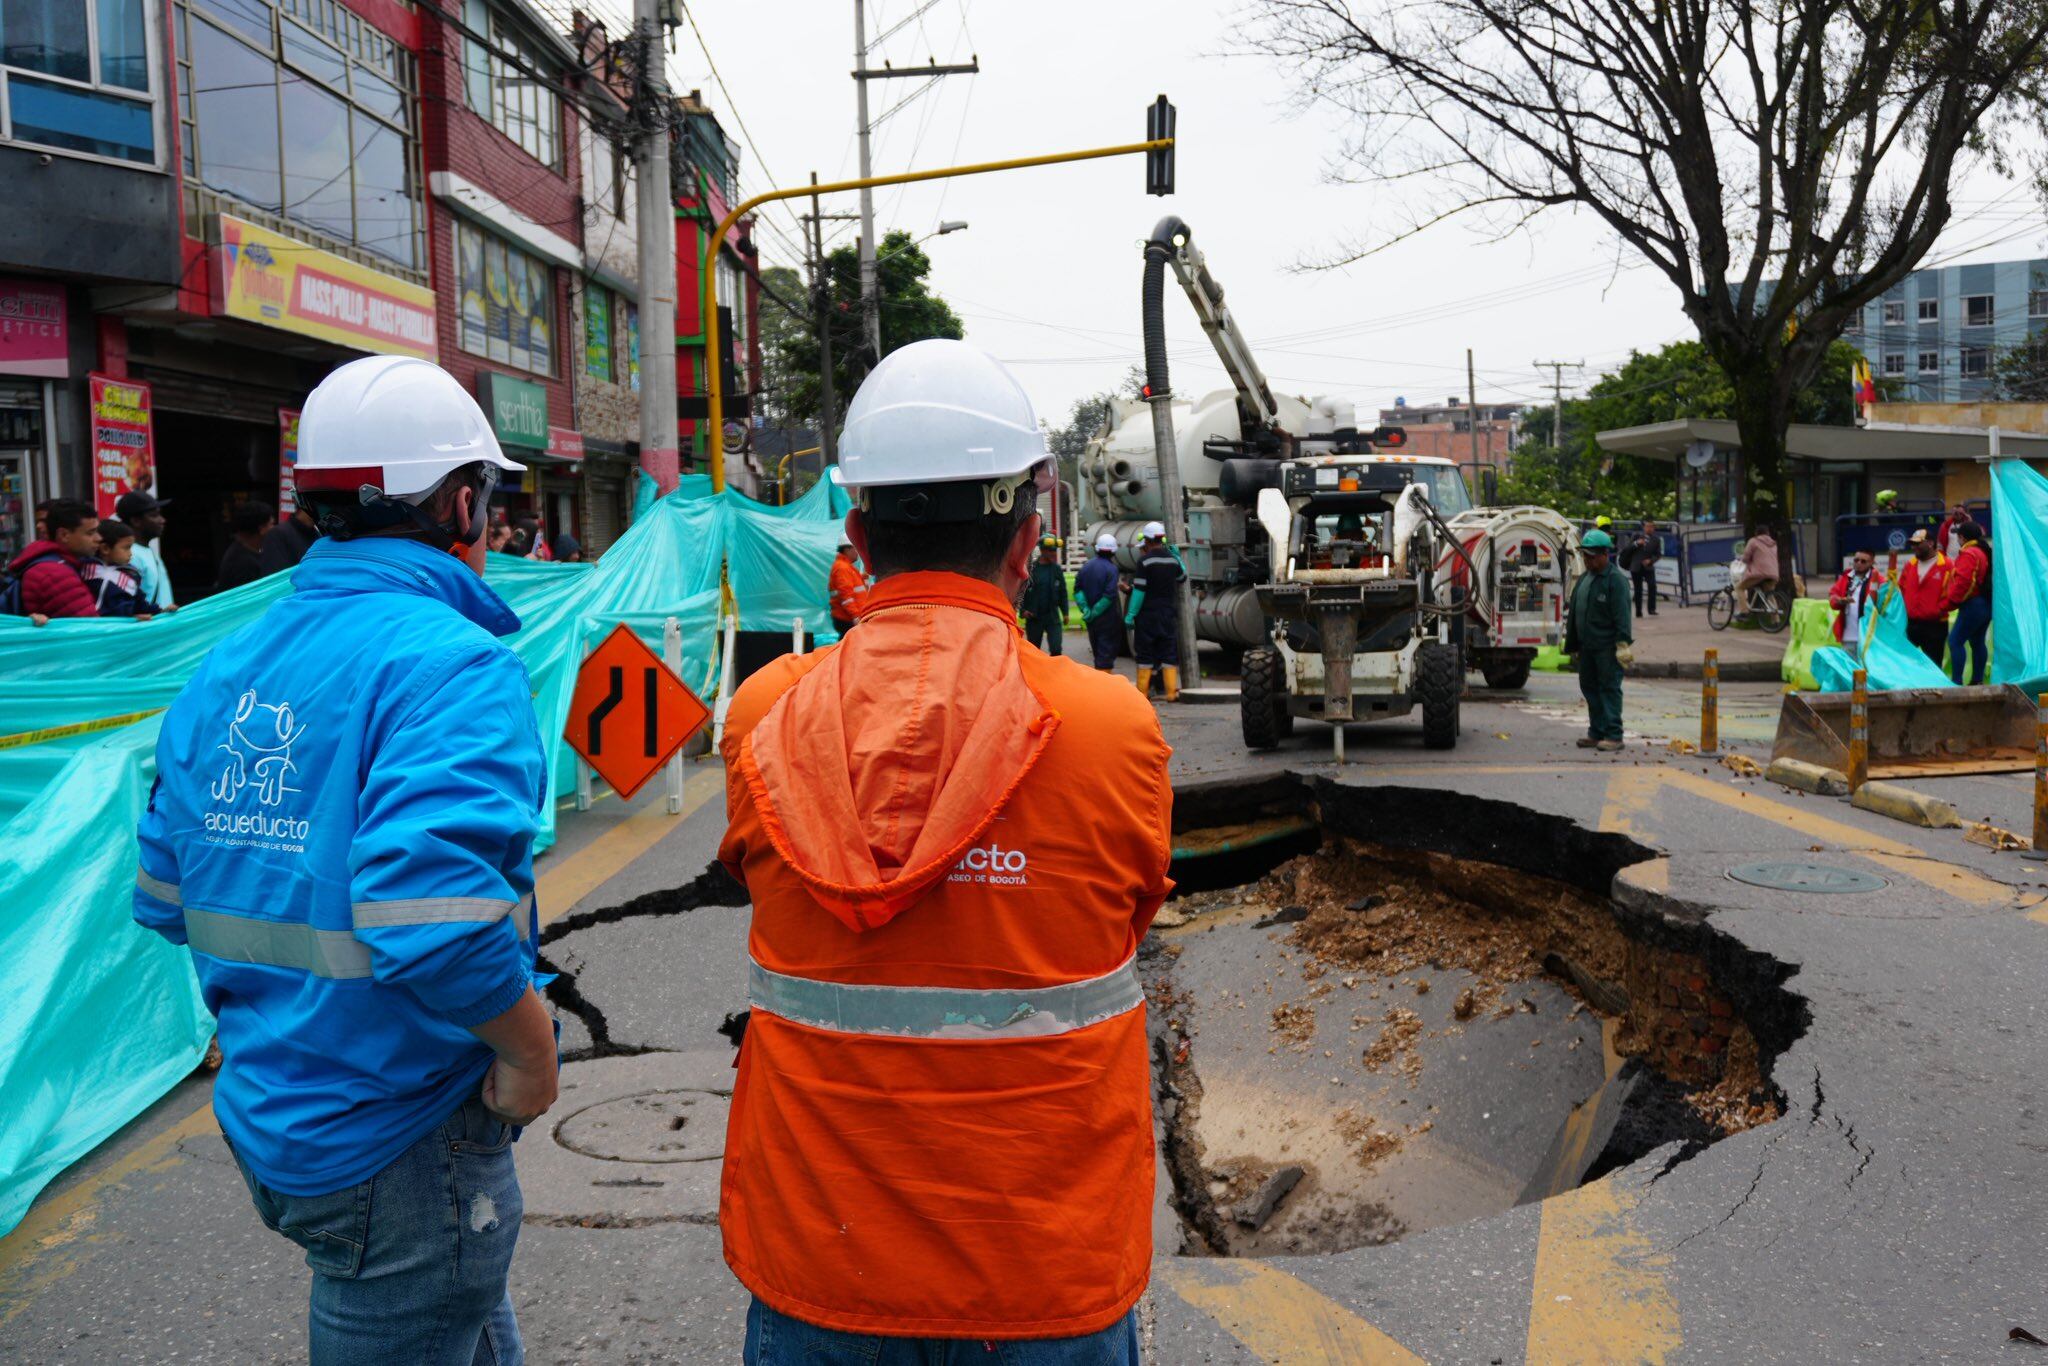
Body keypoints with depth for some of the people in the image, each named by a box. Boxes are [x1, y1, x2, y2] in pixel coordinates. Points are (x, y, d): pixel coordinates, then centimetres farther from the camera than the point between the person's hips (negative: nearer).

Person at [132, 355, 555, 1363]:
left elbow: (167, 897, 11)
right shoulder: (450, 664, -21)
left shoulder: (226, 668, 5)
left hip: (263, 1118, 8)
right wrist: (528, 1049, -18)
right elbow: (433, 910, -34)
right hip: (398, 1145, -8)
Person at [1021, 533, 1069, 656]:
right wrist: (1023, 610, -13)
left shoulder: (1057, 569, 2)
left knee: (1056, 649, -10)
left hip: (1053, 616, 1)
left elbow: (1063, 592, 7)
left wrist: (1065, 613, 4)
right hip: (1034, 617, -1)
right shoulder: (1031, 569, -7)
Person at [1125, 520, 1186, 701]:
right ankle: (1172, 691, 1)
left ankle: (1143, 691, 5)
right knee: (1169, 652, 6)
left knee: (1145, 654, 3)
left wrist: (1130, 615, -11)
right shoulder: (1172, 559, 4)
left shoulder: (1145, 561, -11)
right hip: (1168, 613, 4)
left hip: (1147, 613, -4)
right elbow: (1182, 577, 23)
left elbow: (1139, 590, -14)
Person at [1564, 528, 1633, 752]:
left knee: (1609, 688, -5)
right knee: (1589, 686, 12)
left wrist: (1623, 644, -23)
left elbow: (1621, 615, -17)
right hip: (1587, 645, 8)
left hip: (1608, 647, -8)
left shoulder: (1616, 580, -11)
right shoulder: (1584, 578, 14)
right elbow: (1574, 611, 19)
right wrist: (1571, 642, 19)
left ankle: (1613, 735, -1)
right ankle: (1596, 732, 21)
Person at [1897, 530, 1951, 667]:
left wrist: (1938, 611, -15)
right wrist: (1904, 607, 6)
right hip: (1910, 624, 5)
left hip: (1934, 626, -5)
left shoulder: (1945, 565, -7)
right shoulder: (1910, 565, 11)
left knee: (1933, 666, 3)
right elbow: (1901, 588, 18)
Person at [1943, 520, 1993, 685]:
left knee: (1955, 641, -10)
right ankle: (1977, 681, 18)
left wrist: (1952, 600, -11)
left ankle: (1956, 682, -15)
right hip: (1987, 603, 10)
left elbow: (1962, 581, -22)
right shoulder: (1986, 551, 16)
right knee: (1977, 642, 15)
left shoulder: (1968, 554, -15)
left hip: (1973, 604, -10)